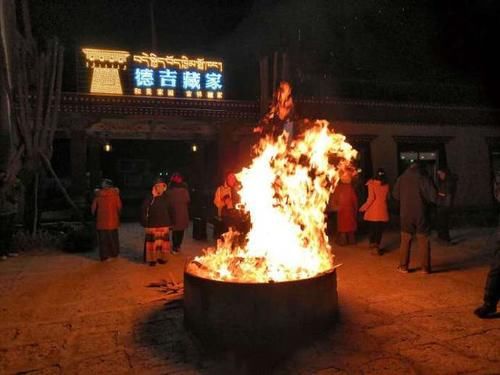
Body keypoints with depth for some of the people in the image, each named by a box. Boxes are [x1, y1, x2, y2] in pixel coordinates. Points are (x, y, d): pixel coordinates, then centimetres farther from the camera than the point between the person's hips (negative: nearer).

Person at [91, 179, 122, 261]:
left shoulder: (98, 195, -4)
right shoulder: (115, 193, -8)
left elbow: (93, 207, 1)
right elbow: (119, 206, -6)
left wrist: (95, 216, 17)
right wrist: (117, 216, 12)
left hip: (101, 220, 0)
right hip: (112, 220, 0)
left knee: (103, 238, 8)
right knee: (113, 237, 14)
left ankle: (104, 256, 10)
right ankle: (114, 253, 24)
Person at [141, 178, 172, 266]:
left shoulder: (165, 198, 5)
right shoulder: (149, 198, -8)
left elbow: (169, 211, 11)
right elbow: (143, 211, -7)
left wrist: (169, 223, 10)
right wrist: (145, 223, -9)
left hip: (164, 225, 4)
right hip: (152, 225, -4)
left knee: (163, 242, 8)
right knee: (153, 243, -1)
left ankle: (161, 257, 23)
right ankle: (152, 259, 12)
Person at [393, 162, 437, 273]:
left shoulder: (402, 178, -1)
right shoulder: (424, 179, -7)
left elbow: (395, 195, 5)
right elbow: (433, 196, -10)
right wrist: (424, 200, 9)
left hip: (406, 214, 1)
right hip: (421, 214, -1)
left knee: (405, 240, 11)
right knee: (423, 241, 8)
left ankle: (403, 266, 14)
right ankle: (425, 267, 11)